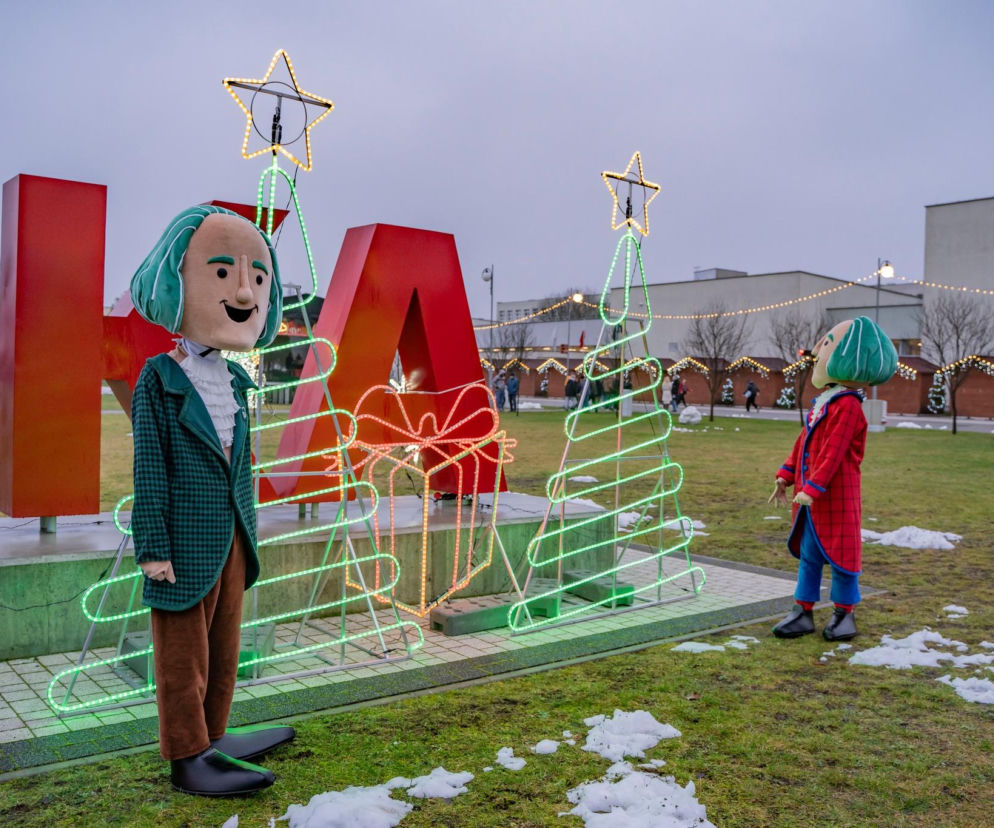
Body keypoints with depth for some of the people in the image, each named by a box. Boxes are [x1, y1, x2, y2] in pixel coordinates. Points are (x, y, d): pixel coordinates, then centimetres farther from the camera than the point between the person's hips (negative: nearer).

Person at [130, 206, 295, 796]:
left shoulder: (235, 382, 9)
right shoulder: (159, 378, -10)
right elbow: (149, 466, -11)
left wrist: (248, 530, 16)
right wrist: (153, 545, -13)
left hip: (232, 538, 7)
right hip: (187, 538, -7)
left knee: (224, 647, 15)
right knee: (184, 653, 4)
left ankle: (213, 738, 28)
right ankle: (187, 756, 15)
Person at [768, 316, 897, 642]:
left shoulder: (847, 405, -18)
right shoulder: (822, 401, 11)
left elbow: (833, 453, -23)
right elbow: (804, 442, 17)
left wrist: (813, 488, -26)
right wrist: (786, 475, 16)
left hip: (835, 494, -9)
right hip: (811, 493, 9)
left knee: (840, 552, 4)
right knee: (808, 553, 12)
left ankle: (844, 614, 19)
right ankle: (803, 612, 20)